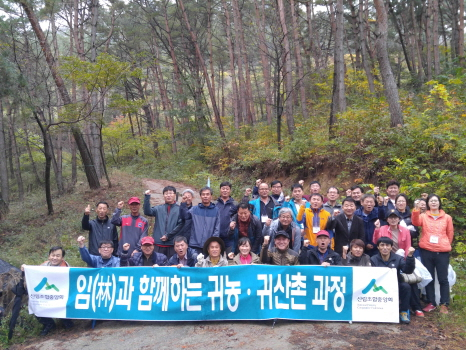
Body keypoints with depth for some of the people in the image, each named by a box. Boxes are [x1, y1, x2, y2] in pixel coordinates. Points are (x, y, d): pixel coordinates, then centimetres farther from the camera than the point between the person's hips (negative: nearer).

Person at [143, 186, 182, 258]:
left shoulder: (179, 209, 3)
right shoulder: (158, 209, 12)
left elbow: (180, 225, -6)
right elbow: (147, 212, -5)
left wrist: (168, 235, -10)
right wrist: (147, 197, -14)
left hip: (172, 244, -2)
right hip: (158, 244, 2)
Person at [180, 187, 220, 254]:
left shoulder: (216, 210, 6)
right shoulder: (194, 209, 7)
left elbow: (217, 229, 3)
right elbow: (184, 216, -10)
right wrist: (183, 203, -23)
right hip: (195, 245, 0)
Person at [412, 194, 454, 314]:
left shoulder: (447, 218, 6)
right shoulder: (423, 216, 4)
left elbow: (450, 234, 13)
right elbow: (416, 222, -18)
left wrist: (444, 246, 13)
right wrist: (416, 210, -31)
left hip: (442, 252, 0)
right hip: (426, 251, 1)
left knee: (443, 278, 1)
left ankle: (444, 304, 8)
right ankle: (431, 303, 17)